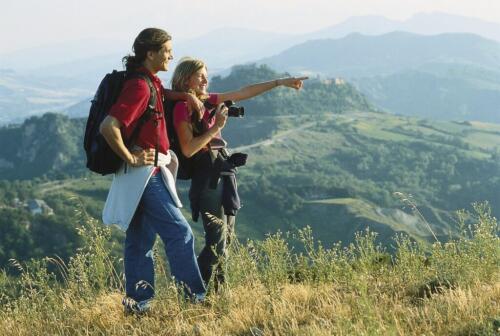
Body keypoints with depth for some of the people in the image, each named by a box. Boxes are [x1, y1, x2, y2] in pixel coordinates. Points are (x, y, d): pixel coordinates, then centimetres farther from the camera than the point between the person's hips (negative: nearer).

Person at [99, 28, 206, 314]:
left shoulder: (151, 82, 11)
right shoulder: (140, 86, -19)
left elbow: (159, 95, 36)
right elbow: (109, 127, -28)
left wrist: (185, 96, 16)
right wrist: (130, 158, -18)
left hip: (147, 174, 10)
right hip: (145, 172, -10)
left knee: (141, 239, 12)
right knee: (179, 232, -4)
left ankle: (138, 302, 16)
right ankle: (196, 298, 3)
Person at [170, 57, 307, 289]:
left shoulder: (208, 101, 12)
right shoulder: (183, 108, -11)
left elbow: (245, 93, 16)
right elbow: (188, 149, -19)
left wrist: (281, 83, 15)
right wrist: (216, 126, -16)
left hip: (222, 174, 9)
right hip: (206, 177, -9)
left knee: (225, 239, 11)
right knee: (217, 241, -12)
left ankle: (217, 292, 17)